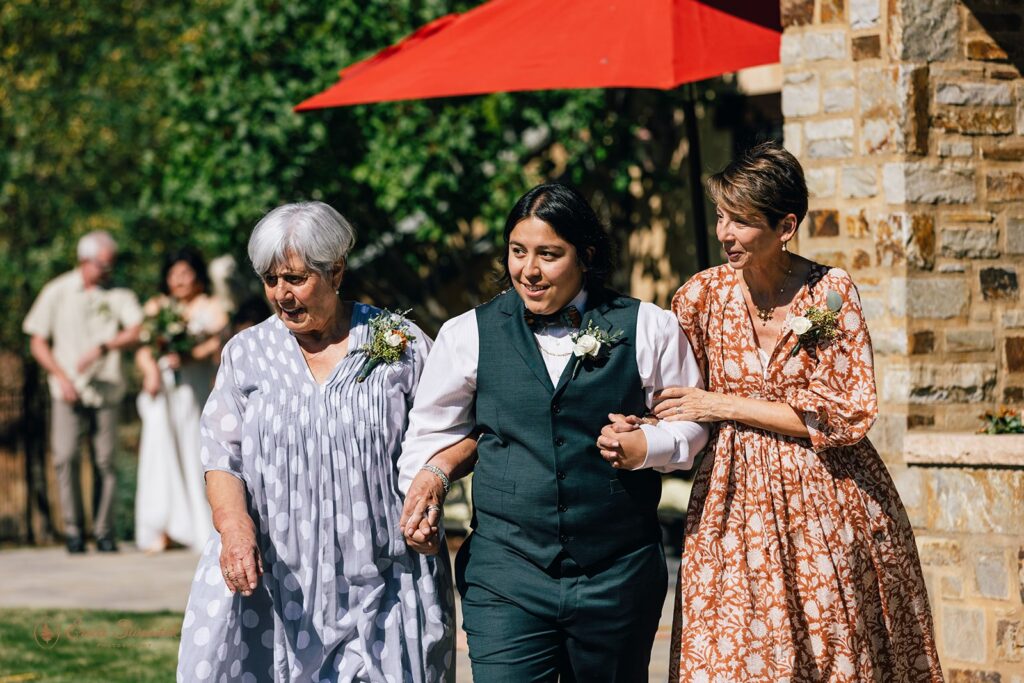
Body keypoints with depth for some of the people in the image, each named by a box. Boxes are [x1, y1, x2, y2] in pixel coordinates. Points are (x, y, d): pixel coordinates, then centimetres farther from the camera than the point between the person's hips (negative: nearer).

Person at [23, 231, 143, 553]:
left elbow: (136, 330, -11)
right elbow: (38, 343, 8)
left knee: (106, 460, -2)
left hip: (106, 390, 1)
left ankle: (103, 531, 9)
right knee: (66, 457, -12)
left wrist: (102, 347, -26)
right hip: (69, 391, -1)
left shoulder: (118, 294, 5)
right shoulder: (57, 292, 5)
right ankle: (73, 530, -4)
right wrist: (62, 377, -5)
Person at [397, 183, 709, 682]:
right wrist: (433, 473, -2)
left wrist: (644, 445, -8)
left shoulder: (647, 329, 2)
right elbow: (432, 429, 17)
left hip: (617, 578, 1)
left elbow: (691, 422, 10)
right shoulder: (471, 334, 5)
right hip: (505, 575, 0)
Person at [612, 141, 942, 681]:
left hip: (826, 507, -1)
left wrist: (726, 406, -12)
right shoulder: (702, 296, 0)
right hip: (734, 503, 2)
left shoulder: (830, 293, -6)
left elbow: (849, 415, -11)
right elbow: (664, 402, 12)